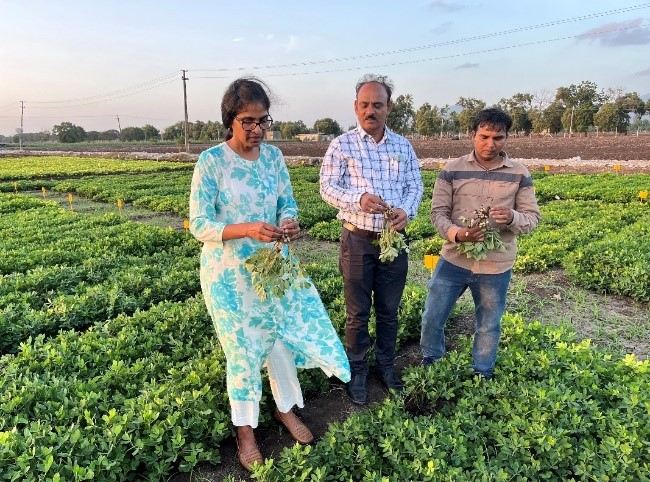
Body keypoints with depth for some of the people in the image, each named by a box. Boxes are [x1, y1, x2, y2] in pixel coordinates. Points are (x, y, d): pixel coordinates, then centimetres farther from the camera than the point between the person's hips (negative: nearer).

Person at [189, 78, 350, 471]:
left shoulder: (274, 155, 1)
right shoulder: (211, 162, -14)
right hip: (229, 272, -4)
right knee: (243, 348, 7)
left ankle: (286, 408, 39)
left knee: (283, 336, 13)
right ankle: (245, 428, 31)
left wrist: (290, 222, -20)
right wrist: (248, 229, -32)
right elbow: (199, 225, -16)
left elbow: (288, 202, 5)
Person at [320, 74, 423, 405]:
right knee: (358, 312, 7)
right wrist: (359, 199, -27)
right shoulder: (342, 145, -2)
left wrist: (407, 210, -15)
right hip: (358, 238, -3)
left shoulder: (403, 146, 8)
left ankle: (386, 366, 33)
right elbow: (327, 187, -8)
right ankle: (357, 371, 24)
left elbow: (415, 185, 7)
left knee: (389, 309, 14)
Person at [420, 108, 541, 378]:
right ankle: (430, 364, 36)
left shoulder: (519, 174, -1)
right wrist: (456, 234, -26)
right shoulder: (452, 169, -3)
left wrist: (512, 218, -24)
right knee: (432, 317, 8)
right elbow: (438, 212, -6)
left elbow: (532, 218, 0)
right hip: (454, 260, 0)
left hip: (496, 267, 0)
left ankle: (482, 376, 39)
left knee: (489, 326, 15)